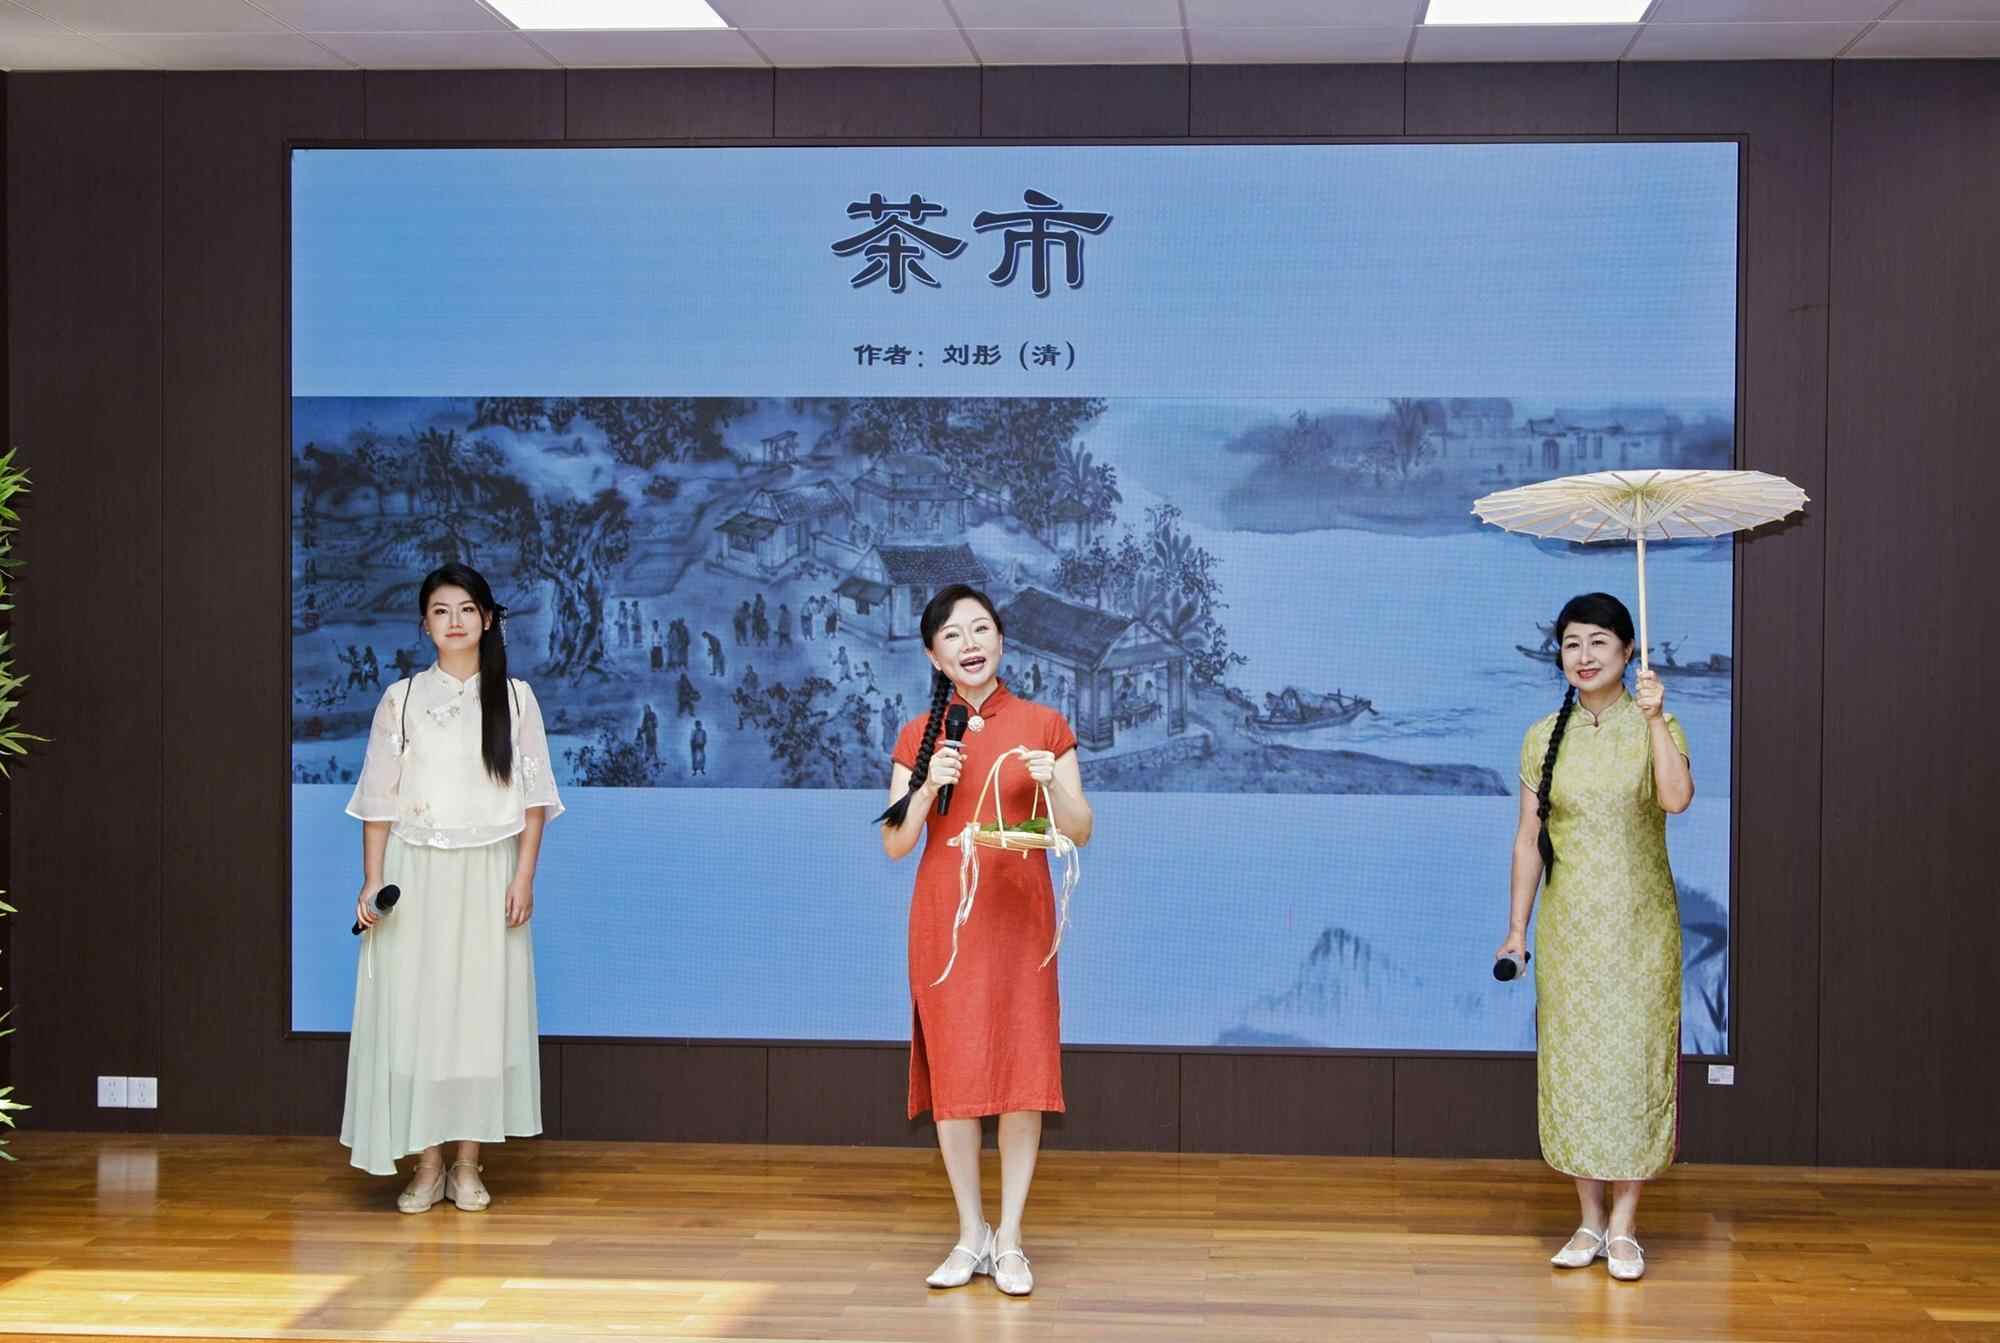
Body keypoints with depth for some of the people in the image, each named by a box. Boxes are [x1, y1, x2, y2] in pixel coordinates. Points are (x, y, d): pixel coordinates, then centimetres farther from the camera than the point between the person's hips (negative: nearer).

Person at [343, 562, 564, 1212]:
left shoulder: (514, 698, 4)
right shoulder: (401, 699, 4)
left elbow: (535, 797, 3)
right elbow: (379, 799, 3)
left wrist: (524, 876, -7)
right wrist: (372, 883, -4)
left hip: (487, 874, 0)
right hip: (415, 875, 0)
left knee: (482, 1010, 1)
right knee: (414, 1010, -2)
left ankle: (467, 1165, 10)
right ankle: (427, 1168, 5)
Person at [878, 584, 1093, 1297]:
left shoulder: (1044, 725, 3)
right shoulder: (918, 737, 6)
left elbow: (1080, 833, 3)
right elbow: (894, 844, 2)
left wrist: (1053, 784, -16)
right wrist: (928, 788, -14)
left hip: (1020, 916, -1)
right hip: (944, 918, 1)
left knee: (1022, 1072, -3)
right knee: (954, 1072, 1)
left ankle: (1009, 1238, 7)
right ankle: (971, 1236, 12)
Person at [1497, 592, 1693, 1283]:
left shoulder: (1655, 727, 0)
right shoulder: (1544, 739, 6)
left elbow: (1677, 797, -20)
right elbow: (1528, 839, 7)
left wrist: (1654, 720, -24)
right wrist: (1517, 928, 4)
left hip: (1640, 924, -2)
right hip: (1569, 925, 2)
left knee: (1634, 1060, -2)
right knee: (1572, 1063, 2)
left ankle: (1623, 1227, 5)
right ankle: (1590, 1221, 13)